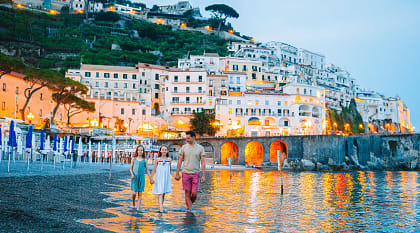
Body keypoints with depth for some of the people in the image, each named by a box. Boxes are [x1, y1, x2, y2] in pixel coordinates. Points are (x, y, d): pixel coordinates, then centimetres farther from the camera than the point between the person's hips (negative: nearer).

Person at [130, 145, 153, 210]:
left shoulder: (144, 160, 4)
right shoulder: (134, 159, 4)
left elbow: (147, 170, 8)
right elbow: (131, 168, 9)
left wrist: (150, 178, 6)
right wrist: (132, 174, -10)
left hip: (141, 178, 1)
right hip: (134, 178, -1)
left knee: (140, 193, 0)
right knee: (134, 193, -7)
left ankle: (138, 207, 6)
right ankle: (133, 203, 21)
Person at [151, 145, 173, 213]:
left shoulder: (169, 159, 6)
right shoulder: (157, 159, -1)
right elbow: (154, 170, 4)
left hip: (166, 178, 3)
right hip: (159, 178, -3)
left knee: (164, 193, 8)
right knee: (160, 193, -11)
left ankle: (161, 206, 18)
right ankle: (161, 207, -17)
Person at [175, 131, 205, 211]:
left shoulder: (200, 148, 0)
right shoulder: (184, 147, 2)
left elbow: (203, 162, 0)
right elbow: (180, 161, 5)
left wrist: (203, 175, -7)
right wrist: (177, 174, 1)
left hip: (196, 174, -1)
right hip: (185, 173, 1)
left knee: (194, 194, -3)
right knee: (187, 193, 0)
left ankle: (188, 205, 24)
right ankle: (190, 210, 8)